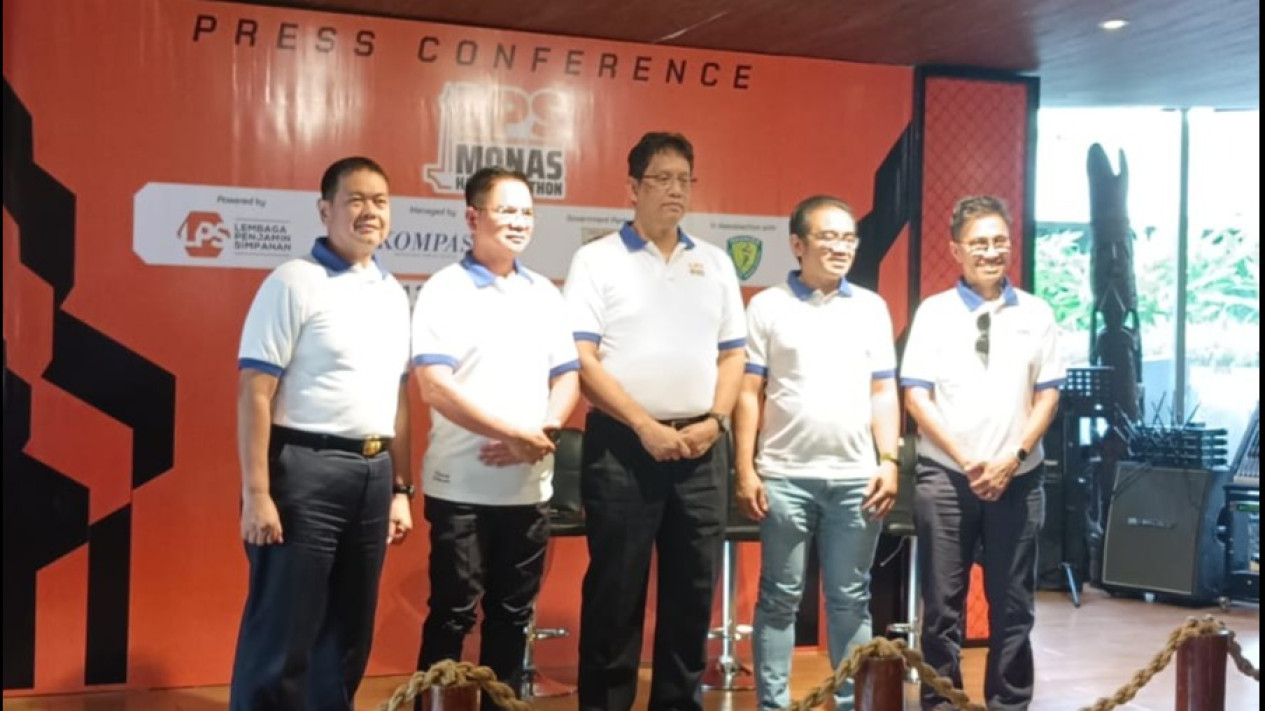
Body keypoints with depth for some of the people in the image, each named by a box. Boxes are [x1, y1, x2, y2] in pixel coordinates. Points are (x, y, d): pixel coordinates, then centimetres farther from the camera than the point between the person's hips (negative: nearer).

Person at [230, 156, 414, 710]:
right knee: (281, 636, -1)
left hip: (373, 474, 7)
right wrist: (256, 493, -17)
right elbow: (255, 393, -12)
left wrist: (400, 487, 15)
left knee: (349, 636, 15)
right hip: (305, 470, -7)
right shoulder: (294, 282, -7)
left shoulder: (394, 293, 14)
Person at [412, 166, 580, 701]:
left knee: (512, 615, 12)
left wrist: (544, 431, -9)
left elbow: (567, 377, 11)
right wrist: (515, 433, -18)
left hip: (529, 486, 5)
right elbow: (435, 386, -15)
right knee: (452, 614, 1)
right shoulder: (444, 291, -6)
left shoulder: (545, 295, 11)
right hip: (461, 486, -5)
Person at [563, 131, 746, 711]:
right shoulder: (597, 260, -1)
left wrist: (714, 421, -3)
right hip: (622, 446, -4)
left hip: (701, 449, 4)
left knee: (693, 588, 8)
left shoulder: (715, 263, 12)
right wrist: (646, 427, -13)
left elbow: (732, 354, 14)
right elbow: (582, 360, -8)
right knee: (615, 589, 1)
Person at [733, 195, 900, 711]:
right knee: (780, 597, 5)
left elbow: (883, 392, 10)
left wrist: (888, 461, 1)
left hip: (856, 477, 2)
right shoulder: (768, 306, 2)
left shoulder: (871, 308, 10)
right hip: (784, 476, -2)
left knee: (851, 598, 9)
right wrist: (745, 470, -5)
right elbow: (748, 393, 0)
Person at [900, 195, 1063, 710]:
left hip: (1017, 477, 2)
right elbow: (915, 395, -3)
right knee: (942, 604, 4)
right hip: (945, 476, -1)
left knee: (1013, 603, 8)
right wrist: (965, 461, -10)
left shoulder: (1036, 314, 6)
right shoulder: (934, 312, 1)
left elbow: (1047, 395, 5)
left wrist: (1012, 458, -7)